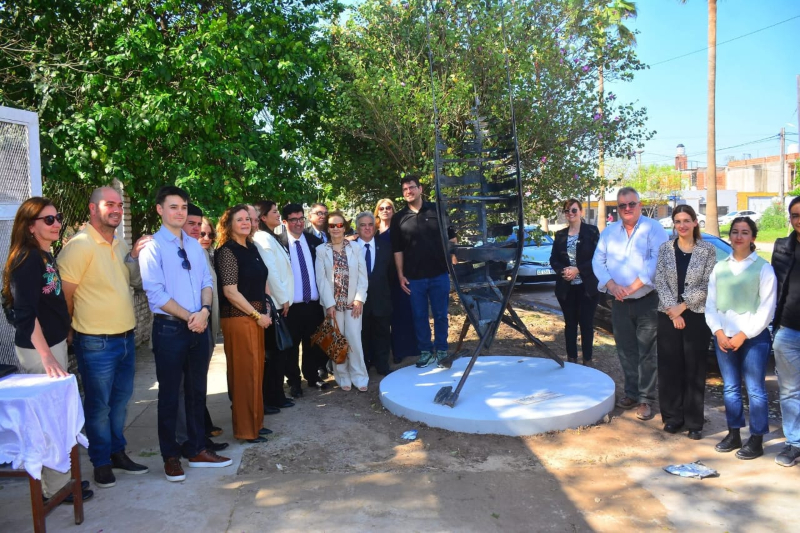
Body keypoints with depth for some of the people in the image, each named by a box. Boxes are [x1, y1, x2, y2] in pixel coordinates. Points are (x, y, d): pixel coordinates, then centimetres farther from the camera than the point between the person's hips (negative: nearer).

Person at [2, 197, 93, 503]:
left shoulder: (46, 257, 10)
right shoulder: (26, 259, -15)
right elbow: (25, 314, -22)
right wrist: (47, 356, -26)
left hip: (53, 343, 8)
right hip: (37, 349, -8)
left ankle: (59, 477, 26)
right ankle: (54, 488, 12)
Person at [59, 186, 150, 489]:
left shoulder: (120, 245, 10)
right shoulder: (80, 246, -16)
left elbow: (136, 281, 13)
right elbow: (64, 296, -14)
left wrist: (135, 256, -4)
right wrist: (77, 328, -1)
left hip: (126, 338, 8)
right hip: (97, 343, -7)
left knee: (120, 401, 18)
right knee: (99, 405, 6)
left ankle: (117, 453, 33)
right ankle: (101, 463, 22)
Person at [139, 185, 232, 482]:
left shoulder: (195, 245, 11)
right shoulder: (153, 246, -8)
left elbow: (207, 281, 8)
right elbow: (156, 293, -14)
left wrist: (204, 310, -11)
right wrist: (189, 317, -14)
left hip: (199, 327, 6)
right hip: (169, 329, -6)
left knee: (197, 391, 14)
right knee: (169, 394, 6)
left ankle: (196, 450, 27)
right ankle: (171, 456, 21)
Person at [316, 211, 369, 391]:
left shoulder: (356, 247, 4)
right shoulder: (321, 250, 2)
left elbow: (363, 276, 1)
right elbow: (321, 279, -3)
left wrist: (359, 299, -8)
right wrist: (329, 304, -10)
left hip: (352, 301, 0)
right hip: (332, 302, 0)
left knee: (354, 339, -5)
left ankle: (359, 376, 6)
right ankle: (343, 377, 16)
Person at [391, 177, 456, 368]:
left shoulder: (437, 209, 1)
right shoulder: (399, 218, 2)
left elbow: (451, 239, 5)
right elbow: (397, 250, 4)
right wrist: (400, 275, 0)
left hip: (439, 274, -1)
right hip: (414, 277, 1)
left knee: (440, 314, 7)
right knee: (419, 316, 8)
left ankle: (441, 351, 20)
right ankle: (425, 351, 20)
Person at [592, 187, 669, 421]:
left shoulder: (653, 229, -4)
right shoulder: (609, 232, 11)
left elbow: (657, 261, -15)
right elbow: (598, 261, 5)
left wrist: (633, 287, -19)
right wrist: (612, 285, -11)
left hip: (647, 302, -4)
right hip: (620, 303, 5)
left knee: (647, 352, -1)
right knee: (626, 351, 11)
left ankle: (646, 399, 7)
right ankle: (631, 393, 24)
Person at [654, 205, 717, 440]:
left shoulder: (708, 250, 0)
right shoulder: (665, 249, 5)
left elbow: (706, 286, -5)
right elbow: (660, 283, -1)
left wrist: (682, 306, -12)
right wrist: (673, 313, -11)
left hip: (696, 316, -2)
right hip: (668, 316, 2)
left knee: (694, 370, 4)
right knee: (669, 368, 6)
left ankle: (694, 422, 14)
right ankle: (673, 416, 19)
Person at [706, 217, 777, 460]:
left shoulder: (763, 268, -1)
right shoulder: (719, 268, 11)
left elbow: (767, 308, -6)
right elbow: (710, 304, 9)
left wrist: (743, 335, -11)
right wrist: (718, 332, -5)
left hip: (754, 337, -4)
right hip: (723, 336, 4)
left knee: (755, 390, -1)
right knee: (730, 388, 10)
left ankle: (756, 440, 9)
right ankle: (733, 434, 21)